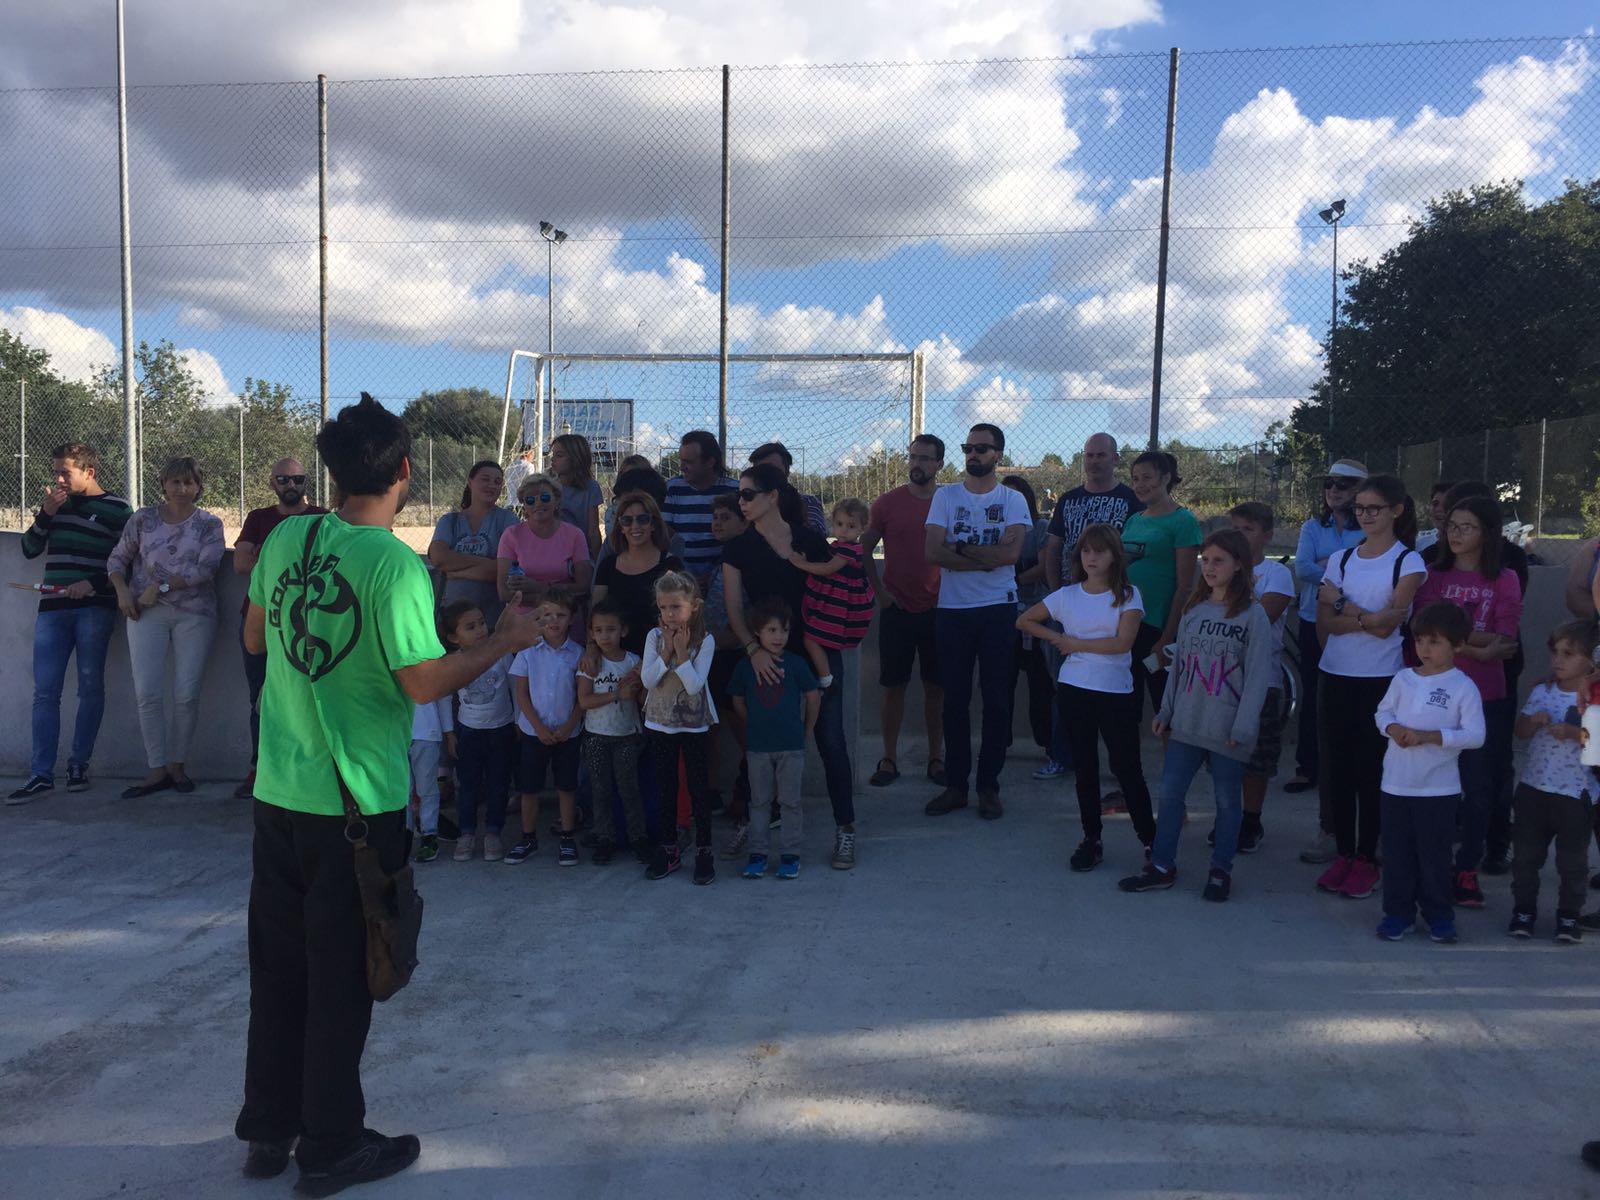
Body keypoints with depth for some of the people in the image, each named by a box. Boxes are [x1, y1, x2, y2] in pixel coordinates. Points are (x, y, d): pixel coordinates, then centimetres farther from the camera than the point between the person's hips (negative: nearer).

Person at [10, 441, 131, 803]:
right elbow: (29, 549, 13)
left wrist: (93, 583, -16)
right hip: (52, 607, 4)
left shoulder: (117, 509, 0)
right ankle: (41, 773, 0)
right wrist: (46, 513, 0)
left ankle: (79, 764, 13)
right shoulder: (57, 503, 15)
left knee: (90, 687, 2)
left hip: (95, 607, -4)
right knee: (45, 691, -1)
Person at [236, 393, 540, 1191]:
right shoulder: (394, 565, -19)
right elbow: (425, 683, -20)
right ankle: (331, 1148, 23)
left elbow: (256, 637, 13)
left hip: (278, 790, 6)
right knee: (340, 976, 9)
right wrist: (504, 641, -6)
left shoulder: (286, 538, 0)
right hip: (354, 803, -6)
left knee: (278, 965, 18)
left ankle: (267, 1129, 33)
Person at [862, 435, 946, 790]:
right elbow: (865, 550, 6)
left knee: (936, 687, 6)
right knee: (893, 685, 4)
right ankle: (889, 759, 13)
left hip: (938, 609, 1)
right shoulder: (886, 503, 0)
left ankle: (936, 758, 17)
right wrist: (879, 591, -1)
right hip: (896, 609, 0)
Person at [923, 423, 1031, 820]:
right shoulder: (946, 496, 4)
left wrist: (958, 548, -10)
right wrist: (986, 559, -13)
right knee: (955, 699, 7)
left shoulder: (1013, 500, 2)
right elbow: (932, 551, -10)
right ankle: (955, 784, 16)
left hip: (998, 609, -1)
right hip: (953, 609, 1)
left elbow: (1010, 552, -15)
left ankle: (989, 785, 15)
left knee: (995, 699, 4)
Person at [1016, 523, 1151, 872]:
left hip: (1116, 692, -3)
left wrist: (1075, 643, -11)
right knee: (1085, 767, 11)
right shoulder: (1067, 595, 3)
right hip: (1074, 690, 3)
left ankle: (1150, 839, 12)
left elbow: (1122, 643, -16)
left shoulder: (1127, 595, -4)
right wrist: (1057, 638, -1)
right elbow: (1024, 621, 12)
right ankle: (1091, 840, 21)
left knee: (1127, 767, -1)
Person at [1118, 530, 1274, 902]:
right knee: (1169, 793, 7)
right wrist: (1166, 710, 15)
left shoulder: (1253, 615, -8)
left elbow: (1257, 675, -10)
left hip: (1226, 730, -5)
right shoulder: (1193, 609, 8)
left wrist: (1243, 727, -15)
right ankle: (1162, 866, 17)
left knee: (1227, 799, 8)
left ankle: (1221, 870, 22)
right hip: (1186, 724, 5)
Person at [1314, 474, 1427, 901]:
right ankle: (1343, 853, 18)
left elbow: (1385, 626, -12)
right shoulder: (1341, 559, 8)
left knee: (1371, 770, 2)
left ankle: (1366, 858, 13)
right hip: (1336, 675, 4)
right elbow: (1325, 623, -1)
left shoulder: (1408, 562, -3)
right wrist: (1368, 617, -16)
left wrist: (1343, 604, -5)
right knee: (1339, 766, 7)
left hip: (1380, 679, -4)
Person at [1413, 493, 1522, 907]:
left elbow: (1506, 645, -5)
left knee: (1478, 786, 5)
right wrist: (1482, 643, -13)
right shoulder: (1433, 574, 5)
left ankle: (1467, 870, 16)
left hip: (1485, 698, 0)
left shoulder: (1504, 580, 2)